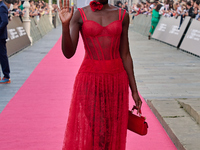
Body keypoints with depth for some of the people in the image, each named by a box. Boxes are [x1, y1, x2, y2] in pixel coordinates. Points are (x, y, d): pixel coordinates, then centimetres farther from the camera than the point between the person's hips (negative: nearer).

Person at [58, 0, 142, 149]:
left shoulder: (122, 15, 3)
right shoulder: (79, 15, -2)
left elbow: (125, 55, 5)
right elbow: (68, 53, -12)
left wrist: (134, 90, 4)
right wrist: (65, 25, -28)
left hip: (116, 81, 2)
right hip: (89, 81, -2)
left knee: (111, 135, 8)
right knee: (85, 133, -2)